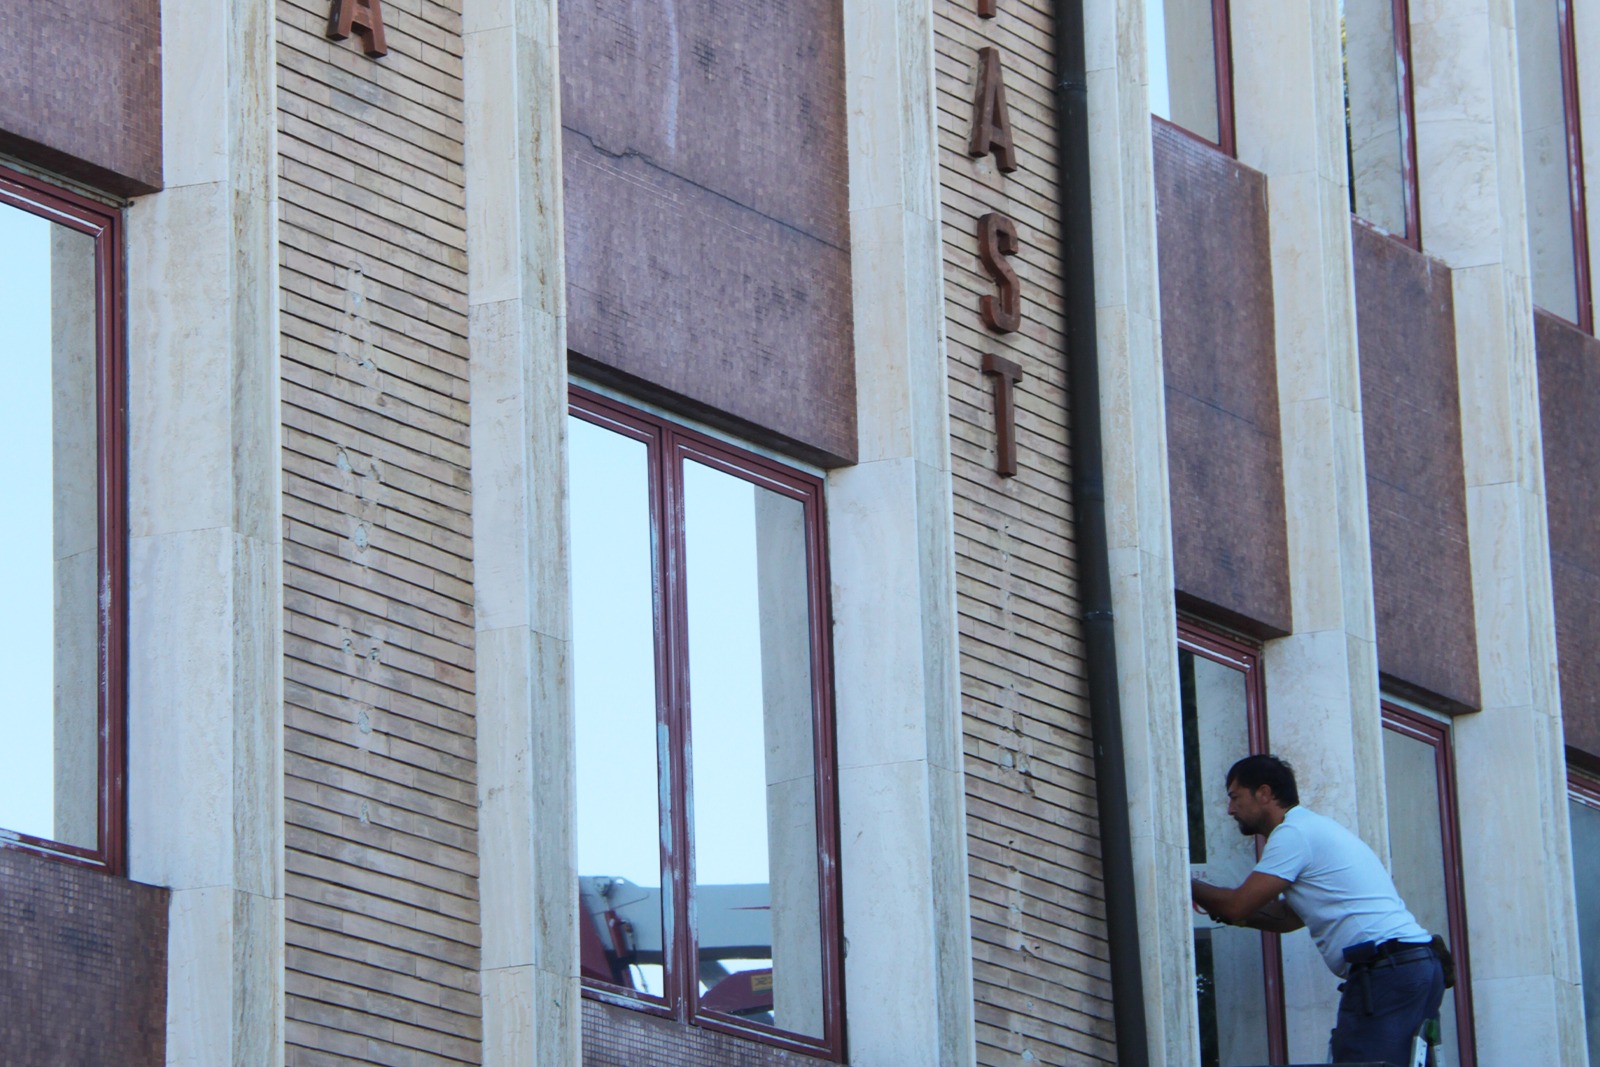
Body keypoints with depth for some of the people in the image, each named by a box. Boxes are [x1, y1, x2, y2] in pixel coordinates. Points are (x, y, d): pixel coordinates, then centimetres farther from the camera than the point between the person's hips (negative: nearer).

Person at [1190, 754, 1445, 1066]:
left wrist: (1190, 888, 8)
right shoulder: (1315, 828, 27)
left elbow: (1237, 906, -8)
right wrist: (1215, 906, 22)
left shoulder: (1294, 834, -5)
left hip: (1385, 972, -10)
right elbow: (1287, 918, 29)